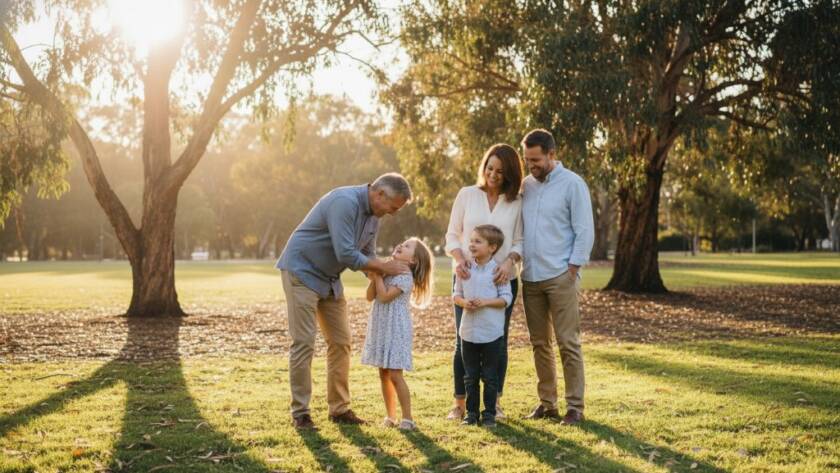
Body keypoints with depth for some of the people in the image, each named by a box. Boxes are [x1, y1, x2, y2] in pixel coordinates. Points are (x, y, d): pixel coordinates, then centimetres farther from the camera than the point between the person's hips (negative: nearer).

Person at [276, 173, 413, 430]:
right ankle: (300, 413, -1)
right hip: (301, 271, -9)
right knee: (304, 343, -9)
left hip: (330, 278, 9)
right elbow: (346, 255, -30)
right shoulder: (345, 202, -27)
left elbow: (367, 255, 12)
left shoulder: (374, 214, 3)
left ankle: (340, 409, 14)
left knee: (341, 342, 7)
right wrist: (385, 267, -19)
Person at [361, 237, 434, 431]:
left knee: (395, 375, -10)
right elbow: (370, 297, 8)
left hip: (396, 330, -8)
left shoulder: (405, 276, -12)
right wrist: (374, 277, -6)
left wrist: (378, 275, -12)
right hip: (381, 328, 8)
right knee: (383, 374, 11)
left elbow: (385, 296, -21)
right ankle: (390, 416, 20)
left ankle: (408, 419, -3)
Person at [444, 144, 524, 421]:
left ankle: (495, 401, 17)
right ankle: (459, 402, 11)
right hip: (468, 278, 0)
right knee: (464, 340, 1)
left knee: (498, 341, 5)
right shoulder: (467, 195, 2)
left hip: (502, 280, 1)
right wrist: (458, 258, -16)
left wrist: (509, 261, -18)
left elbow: (518, 241, 2)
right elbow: (452, 235, 3)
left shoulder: (516, 202, 3)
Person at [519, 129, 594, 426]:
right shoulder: (525, 185, 11)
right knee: (540, 343, 10)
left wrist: (572, 270, -10)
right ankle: (547, 402, 19)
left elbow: (585, 231, -6)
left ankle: (575, 407, 3)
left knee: (568, 343, -4)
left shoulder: (572, 184, -4)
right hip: (530, 278, 5)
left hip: (561, 278, -5)